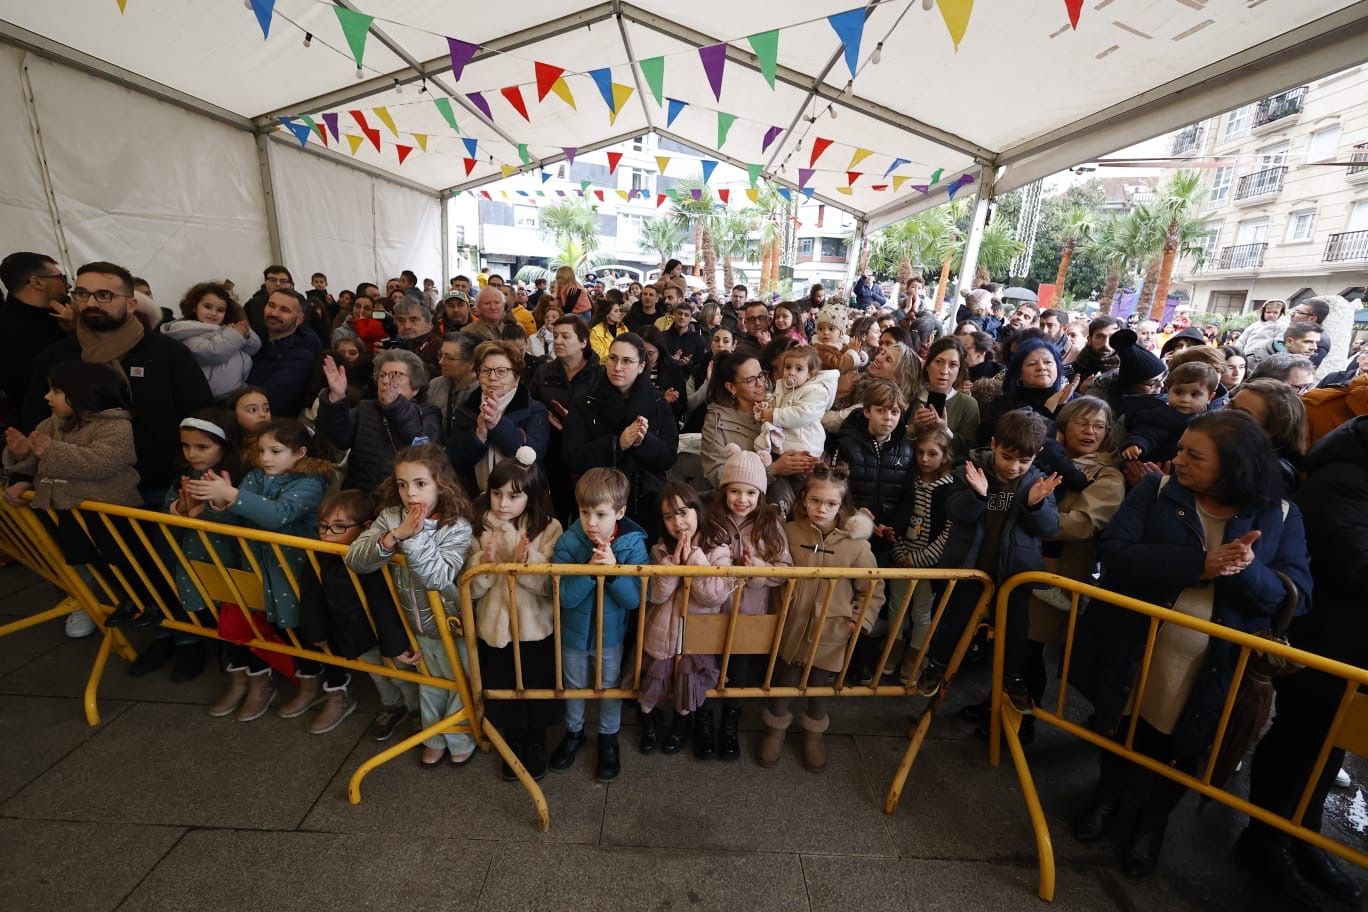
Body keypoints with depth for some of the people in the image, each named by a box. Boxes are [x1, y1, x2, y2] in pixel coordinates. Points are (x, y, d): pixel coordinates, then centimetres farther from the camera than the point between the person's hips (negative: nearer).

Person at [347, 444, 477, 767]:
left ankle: (460, 741, 42)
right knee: (429, 686, 25)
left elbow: (439, 576, -34)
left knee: (460, 686, 16)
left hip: (453, 625, -4)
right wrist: (395, 536, -33)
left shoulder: (458, 527, -25)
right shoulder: (390, 517, -11)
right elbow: (354, 559, -19)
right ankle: (434, 738, 49)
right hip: (419, 624, 4)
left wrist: (415, 537, -41)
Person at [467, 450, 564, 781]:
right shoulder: (479, 529, -7)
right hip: (494, 629, 2)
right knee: (502, 693, 19)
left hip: (535, 630, -2)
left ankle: (536, 745, 46)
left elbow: (551, 586, -17)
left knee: (537, 692, 18)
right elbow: (472, 589, -8)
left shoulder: (549, 529, -14)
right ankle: (514, 745, 47)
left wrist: (528, 561, -33)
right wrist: (485, 564, -27)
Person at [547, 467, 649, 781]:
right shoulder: (568, 542, -21)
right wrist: (590, 569, -39)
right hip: (573, 633, 1)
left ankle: (609, 739, 47)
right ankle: (573, 733, 52)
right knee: (574, 687, 24)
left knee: (610, 688, 20)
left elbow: (634, 600, -23)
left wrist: (613, 570, -38)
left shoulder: (633, 544, -22)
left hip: (611, 634, -1)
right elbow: (564, 597, -25)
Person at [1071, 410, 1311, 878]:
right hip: (1131, 651, 0)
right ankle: (1109, 792, 50)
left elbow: (1295, 595, -10)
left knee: (1180, 750, 20)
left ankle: (1155, 818, 49)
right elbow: (1113, 551, -20)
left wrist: (1245, 569, -28)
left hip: (1213, 670, 1)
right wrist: (1200, 564, -28)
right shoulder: (1157, 489, -9)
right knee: (1117, 729, 21)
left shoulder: (1280, 517, -5)